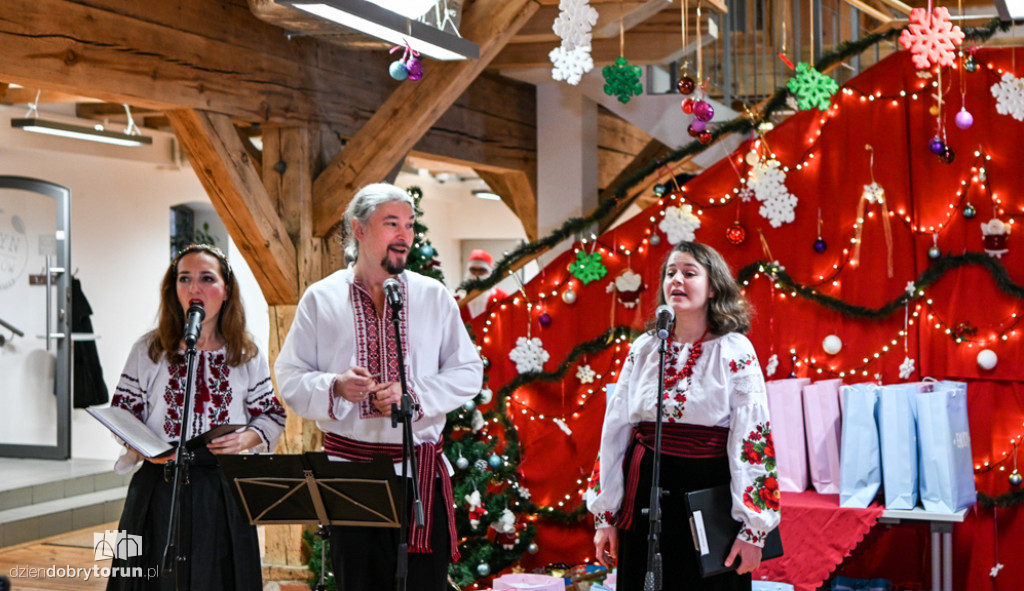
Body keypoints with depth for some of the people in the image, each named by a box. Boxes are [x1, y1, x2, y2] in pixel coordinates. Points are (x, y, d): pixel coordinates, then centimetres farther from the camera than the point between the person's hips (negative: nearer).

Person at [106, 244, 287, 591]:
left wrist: (248, 438, -11)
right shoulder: (148, 350, 5)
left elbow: (273, 416, 9)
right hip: (159, 487, 0)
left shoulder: (247, 355, 6)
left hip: (223, 492, 1)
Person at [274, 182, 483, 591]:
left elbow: (468, 372, 5)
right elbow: (289, 376, 6)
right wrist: (334, 387, -14)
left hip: (421, 470, 0)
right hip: (349, 470, 0)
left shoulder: (434, 297, 7)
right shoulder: (321, 299, 6)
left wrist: (414, 392, -11)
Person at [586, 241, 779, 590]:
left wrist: (753, 530, -13)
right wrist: (604, 515, 5)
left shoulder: (735, 352, -6)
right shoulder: (644, 348, 4)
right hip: (646, 497, 3)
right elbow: (615, 430, 6)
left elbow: (753, 441, -9)